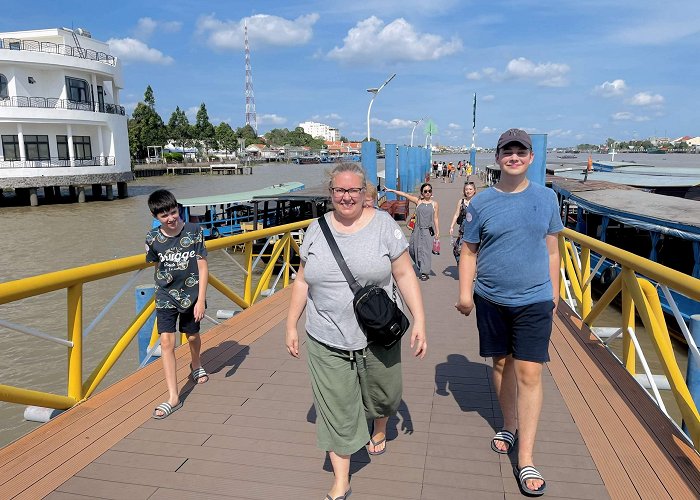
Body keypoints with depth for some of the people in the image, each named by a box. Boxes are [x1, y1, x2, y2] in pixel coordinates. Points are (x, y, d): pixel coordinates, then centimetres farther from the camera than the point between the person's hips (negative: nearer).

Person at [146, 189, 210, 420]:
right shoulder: (153, 238, -9)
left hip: (192, 294, 0)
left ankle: (196, 365, 53)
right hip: (166, 297, 0)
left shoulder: (194, 231, -13)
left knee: (192, 336, 19)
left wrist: (201, 299, -14)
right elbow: (157, 266, 8)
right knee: (166, 343, -9)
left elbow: (203, 266, -11)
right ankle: (173, 397, -2)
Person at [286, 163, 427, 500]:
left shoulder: (383, 224, -5)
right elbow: (303, 280, 9)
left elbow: (404, 275, -4)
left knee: (382, 395, 18)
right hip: (326, 340, 1)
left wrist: (419, 321, -9)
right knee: (336, 409, 6)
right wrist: (291, 325, 9)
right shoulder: (317, 229, 2)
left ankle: (379, 429, 54)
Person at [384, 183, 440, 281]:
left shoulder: (434, 203, 5)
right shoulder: (418, 201, 6)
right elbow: (405, 195, 4)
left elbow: (435, 218, 6)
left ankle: (425, 273, 4)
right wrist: (392, 190, 3)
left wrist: (437, 232, 4)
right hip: (418, 229, 2)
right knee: (412, 249, 5)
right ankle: (421, 267, 29)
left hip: (429, 230, -2)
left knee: (426, 250, -4)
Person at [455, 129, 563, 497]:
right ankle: (509, 426, 38)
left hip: (534, 301, 0)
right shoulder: (481, 203, -2)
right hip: (491, 300, 1)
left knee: (529, 374, -3)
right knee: (502, 364, 15)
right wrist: (465, 293, -8)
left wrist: (554, 289, 10)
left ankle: (526, 459, 7)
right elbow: (469, 251, 0)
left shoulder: (546, 198, 1)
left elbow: (551, 248, 9)